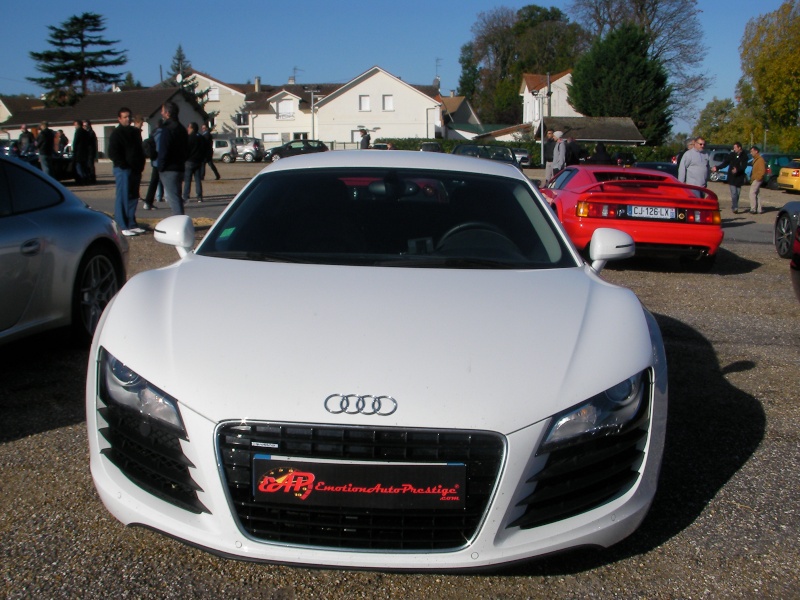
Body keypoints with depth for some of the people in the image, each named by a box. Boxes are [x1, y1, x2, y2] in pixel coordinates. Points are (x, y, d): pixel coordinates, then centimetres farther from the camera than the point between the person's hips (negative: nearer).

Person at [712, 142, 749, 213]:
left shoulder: (744, 156, -3)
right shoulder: (732, 154, 3)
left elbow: (744, 166, -14)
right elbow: (725, 163, 10)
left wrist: (737, 170, -32)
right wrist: (717, 168, 3)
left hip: (739, 178, 0)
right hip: (732, 177, 0)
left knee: (737, 193, 7)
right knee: (733, 193, -10)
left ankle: (734, 207, 19)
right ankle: (735, 208, -14)